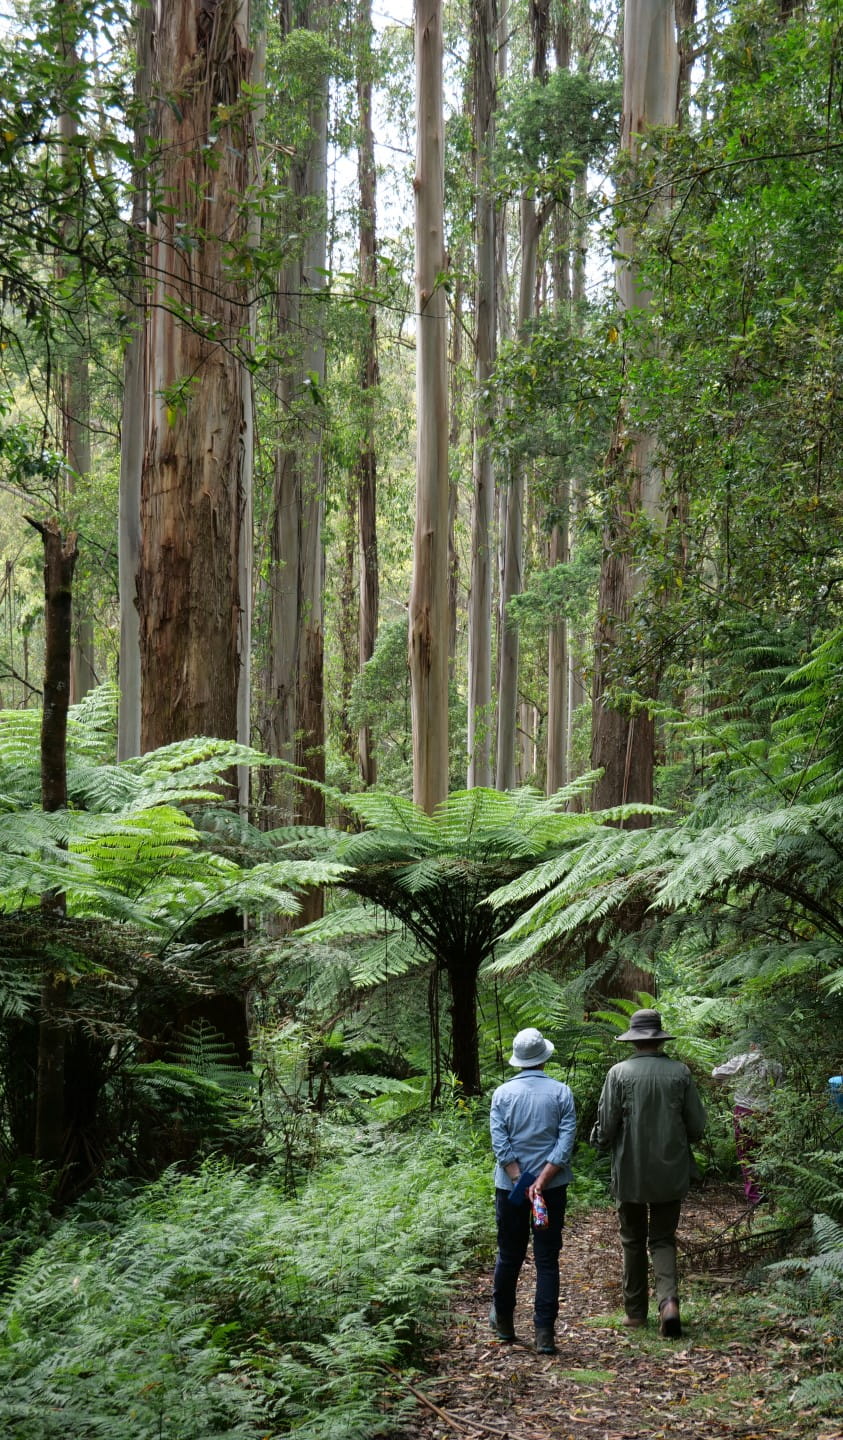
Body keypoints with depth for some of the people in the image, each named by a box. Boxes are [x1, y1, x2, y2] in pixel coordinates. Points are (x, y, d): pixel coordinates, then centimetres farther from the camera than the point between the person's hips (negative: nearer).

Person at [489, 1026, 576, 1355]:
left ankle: (503, 1319, 32)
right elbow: (566, 1141, -11)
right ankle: (544, 1333, -2)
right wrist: (541, 1182, -14)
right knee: (547, 1260, 3)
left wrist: (521, 1182, -12)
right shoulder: (561, 1093, -3)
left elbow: (500, 1144, -9)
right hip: (553, 1186, -1)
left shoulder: (503, 1094, -2)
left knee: (509, 1255, 16)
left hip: (511, 1186, 1)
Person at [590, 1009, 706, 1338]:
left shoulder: (619, 1073, -11)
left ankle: (635, 1311, 20)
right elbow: (697, 1125, 0)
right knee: (663, 1240, 11)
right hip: (671, 1172, 1)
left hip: (630, 1172, -1)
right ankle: (669, 1300, -10)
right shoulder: (680, 1073, -5)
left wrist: (601, 1142, 14)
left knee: (633, 1241, 14)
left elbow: (606, 1125, -9)